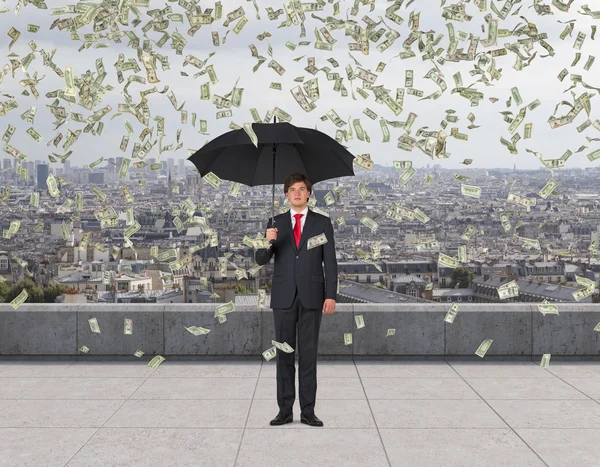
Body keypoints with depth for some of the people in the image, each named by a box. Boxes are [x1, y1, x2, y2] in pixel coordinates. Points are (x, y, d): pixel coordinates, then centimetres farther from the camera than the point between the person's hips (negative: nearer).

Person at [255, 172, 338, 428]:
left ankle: (308, 411, 8)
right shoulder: (276, 223, 7)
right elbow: (261, 260, 1)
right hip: (283, 296, 1)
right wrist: (267, 242, -21)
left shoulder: (322, 222, 3)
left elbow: (330, 262, 0)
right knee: (284, 354, 5)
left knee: (308, 354, 3)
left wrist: (331, 296, -9)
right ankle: (285, 410, 11)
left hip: (312, 296, -1)